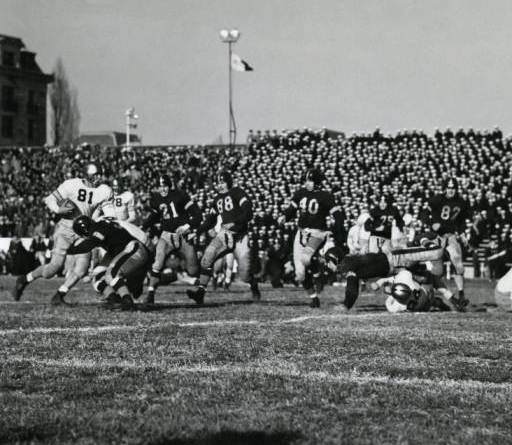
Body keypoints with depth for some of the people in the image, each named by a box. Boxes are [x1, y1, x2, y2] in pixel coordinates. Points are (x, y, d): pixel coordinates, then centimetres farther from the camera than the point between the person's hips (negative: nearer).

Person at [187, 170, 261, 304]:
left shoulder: (238, 193, -5)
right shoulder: (218, 199, 16)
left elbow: (248, 214, -16)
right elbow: (210, 220, 23)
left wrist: (234, 223, -27)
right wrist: (196, 231, 9)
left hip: (239, 236, -5)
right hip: (224, 233, 6)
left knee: (245, 272, -8)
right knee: (207, 257, -17)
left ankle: (254, 288, 24)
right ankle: (201, 291, -18)